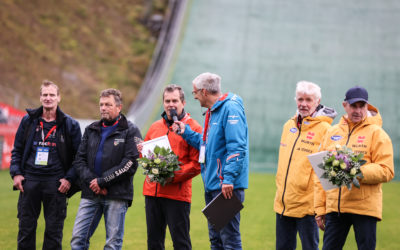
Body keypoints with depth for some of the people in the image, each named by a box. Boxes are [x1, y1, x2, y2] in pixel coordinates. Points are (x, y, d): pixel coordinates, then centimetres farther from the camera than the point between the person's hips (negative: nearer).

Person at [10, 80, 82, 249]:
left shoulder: (70, 125, 3)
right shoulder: (28, 121, 9)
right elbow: (17, 150, 14)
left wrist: (69, 178, -8)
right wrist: (15, 173, 1)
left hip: (55, 183, -2)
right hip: (29, 180, 2)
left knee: (54, 231, 1)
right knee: (26, 229, 5)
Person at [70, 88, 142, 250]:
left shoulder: (130, 131, 1)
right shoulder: (91, 130, 17)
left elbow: (130, 164, -10)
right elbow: (79, 159, 11)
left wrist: (102, 181, -12)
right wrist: (91, 181, -8)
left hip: (116, 196, -5)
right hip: (90, 194, 5)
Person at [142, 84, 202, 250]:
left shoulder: (193, 128, -2)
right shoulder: (155, 127, 16)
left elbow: (197, 163, -7)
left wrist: (173, 176, -16)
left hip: (177, 193, -6)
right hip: (152, 191, 6)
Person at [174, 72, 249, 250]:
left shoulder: (231, 109, -13)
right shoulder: (212, 112, 19)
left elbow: (237, 147, -21)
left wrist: (229, 179, -26)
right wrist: (186, 132, 22)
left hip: (227, 186, -10)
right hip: (212, 184, 10)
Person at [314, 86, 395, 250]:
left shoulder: (376, 133, 1)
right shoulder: (332, 133, 14)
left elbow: (386, 171, -7)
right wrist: (320, 208, 10)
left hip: (365, 206, -4)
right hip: (334, 206, 4)